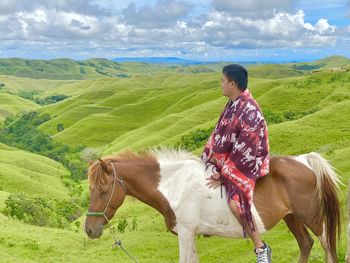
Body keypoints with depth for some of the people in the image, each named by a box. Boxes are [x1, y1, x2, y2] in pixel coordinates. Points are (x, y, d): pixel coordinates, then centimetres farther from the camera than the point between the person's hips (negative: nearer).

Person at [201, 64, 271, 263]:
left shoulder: (249, 113, -27)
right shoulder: (233, 102, 0)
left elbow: (243, 152, -24)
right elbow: (220, 131, 11)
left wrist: (223, 174, -19)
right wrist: (212, 153, 3)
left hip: (243, 163, -10)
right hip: (225, 157, 10)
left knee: (236, 203, -29)